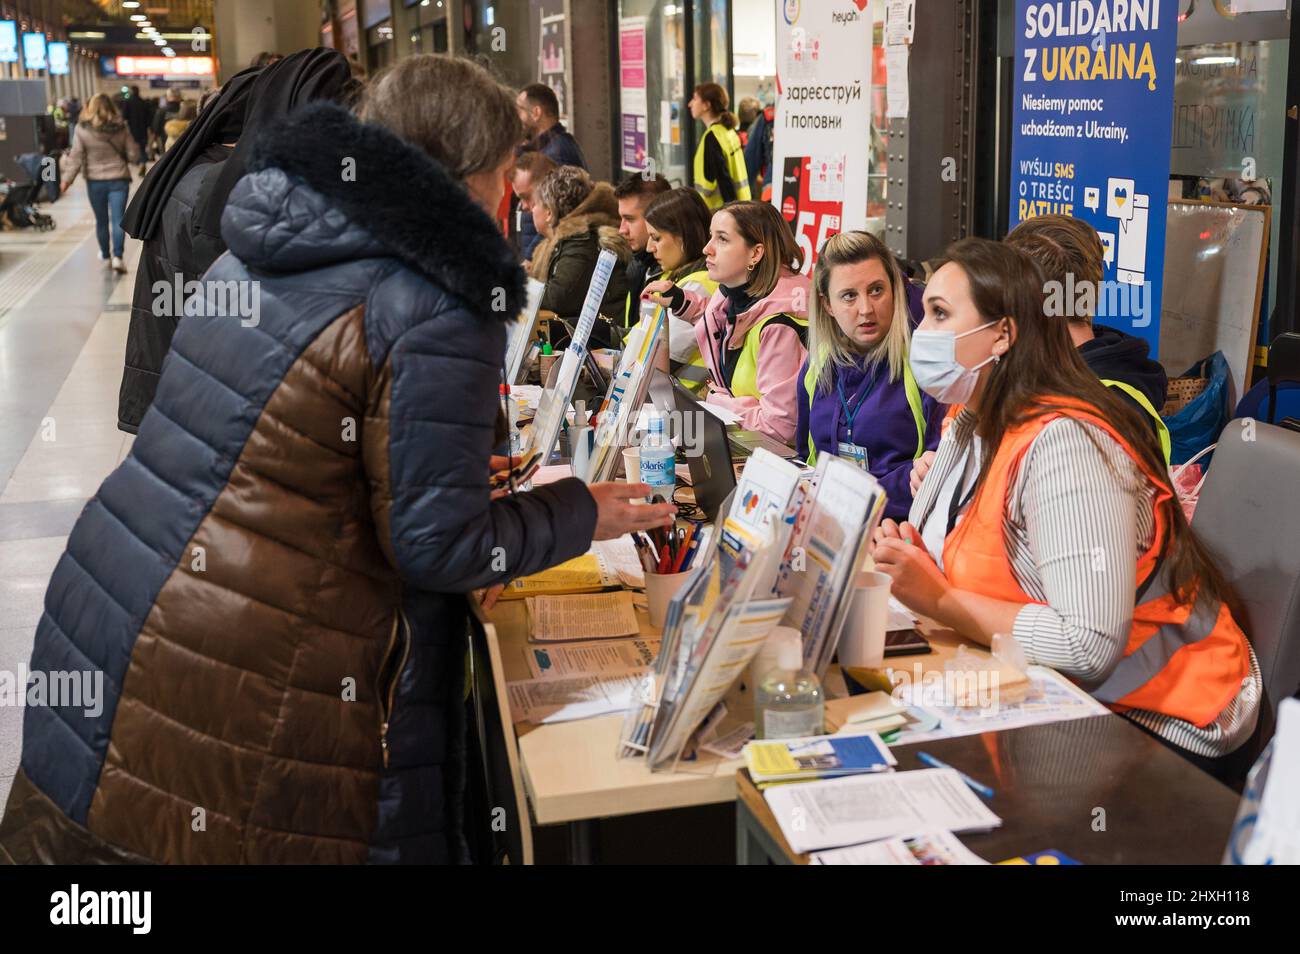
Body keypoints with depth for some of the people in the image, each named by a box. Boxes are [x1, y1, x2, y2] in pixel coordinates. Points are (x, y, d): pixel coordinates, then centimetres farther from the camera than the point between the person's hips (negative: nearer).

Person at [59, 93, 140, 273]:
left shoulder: (82, 130, -7)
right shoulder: (121, 128, -4)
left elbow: (76, 157, -7)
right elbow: (133, 155, -1)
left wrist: (67, 178, -1)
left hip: (95, 182, 1)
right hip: (119, 179, 0)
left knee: (101, 220, 16)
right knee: (118, 220, -3)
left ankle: (105, 254, 31)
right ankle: (117, 256, -17)